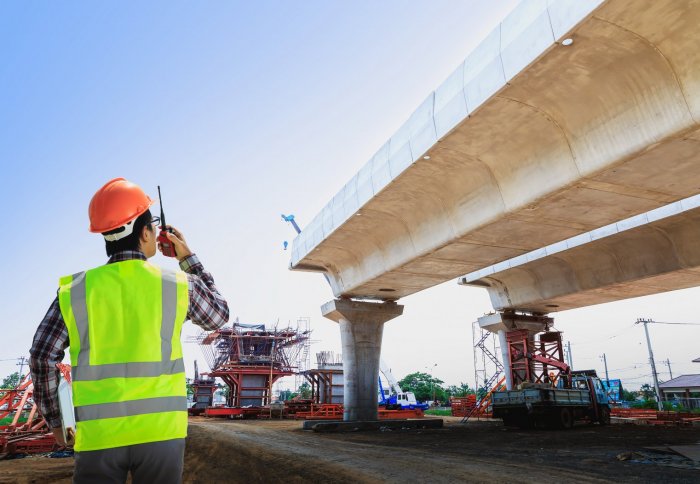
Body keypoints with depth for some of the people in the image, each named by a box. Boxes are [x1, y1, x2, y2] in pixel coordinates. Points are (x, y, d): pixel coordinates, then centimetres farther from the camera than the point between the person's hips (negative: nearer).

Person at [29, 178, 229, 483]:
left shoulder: (75, 290, -1)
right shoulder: (178, 285, -4)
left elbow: (42, 359, 1)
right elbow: (218, 316, 13)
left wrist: (54, 421, 14)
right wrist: (188, 259, 17)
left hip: (99, 435, 1)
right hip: (161, 432, -1)